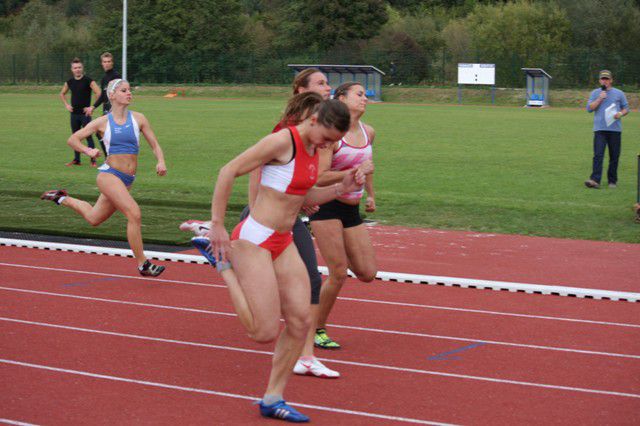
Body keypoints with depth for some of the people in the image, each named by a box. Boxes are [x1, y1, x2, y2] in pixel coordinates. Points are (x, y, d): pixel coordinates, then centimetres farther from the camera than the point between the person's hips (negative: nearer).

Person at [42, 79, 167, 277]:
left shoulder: (138, 119, 5)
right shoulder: (103, 122, -1)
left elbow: (155, 145, 8)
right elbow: (72, 139, 7)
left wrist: (161, 162, -12)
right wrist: (88, 151, -12)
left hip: (127, 179, 5)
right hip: (109, 174, -5)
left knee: (93, 218, 19)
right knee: (134, 213, -23)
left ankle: (62, 198, 44)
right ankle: (142, 264, -16)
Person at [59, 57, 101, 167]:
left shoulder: (88, 81, -8)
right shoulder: (69, 82, 8)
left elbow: (98, 93, -15)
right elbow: (62, 94, 24)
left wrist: (92, 107, -17)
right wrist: (66, 105, 10)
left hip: (85, 113, -5)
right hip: (74, 113, 5)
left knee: (88, 137, -8)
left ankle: (93, 160, -6)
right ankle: (76, 159, 16)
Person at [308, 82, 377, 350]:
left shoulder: (368, 133, 6)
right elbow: (320, 178, -21)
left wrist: (371, 194, 33)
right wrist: (354, 172, -25)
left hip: (352, 210, 6)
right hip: (326, 207, -6)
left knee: (367, 274, 0)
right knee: (338, 275, -9)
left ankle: (339, 252, 30)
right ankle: (317, 331, 9)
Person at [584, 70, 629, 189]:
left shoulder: (619, 93, 11)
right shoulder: (595, 93, 11)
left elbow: (626, 108, 14)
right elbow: (589, 108, 2)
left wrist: (621, 113, -8)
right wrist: (600, 99, -9)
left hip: (615, 129, 1)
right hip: (599, 129, -1)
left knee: (614, 156, 4)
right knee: (598, 155, -13)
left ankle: (612, 180, 15)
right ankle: (595, 180, -21)